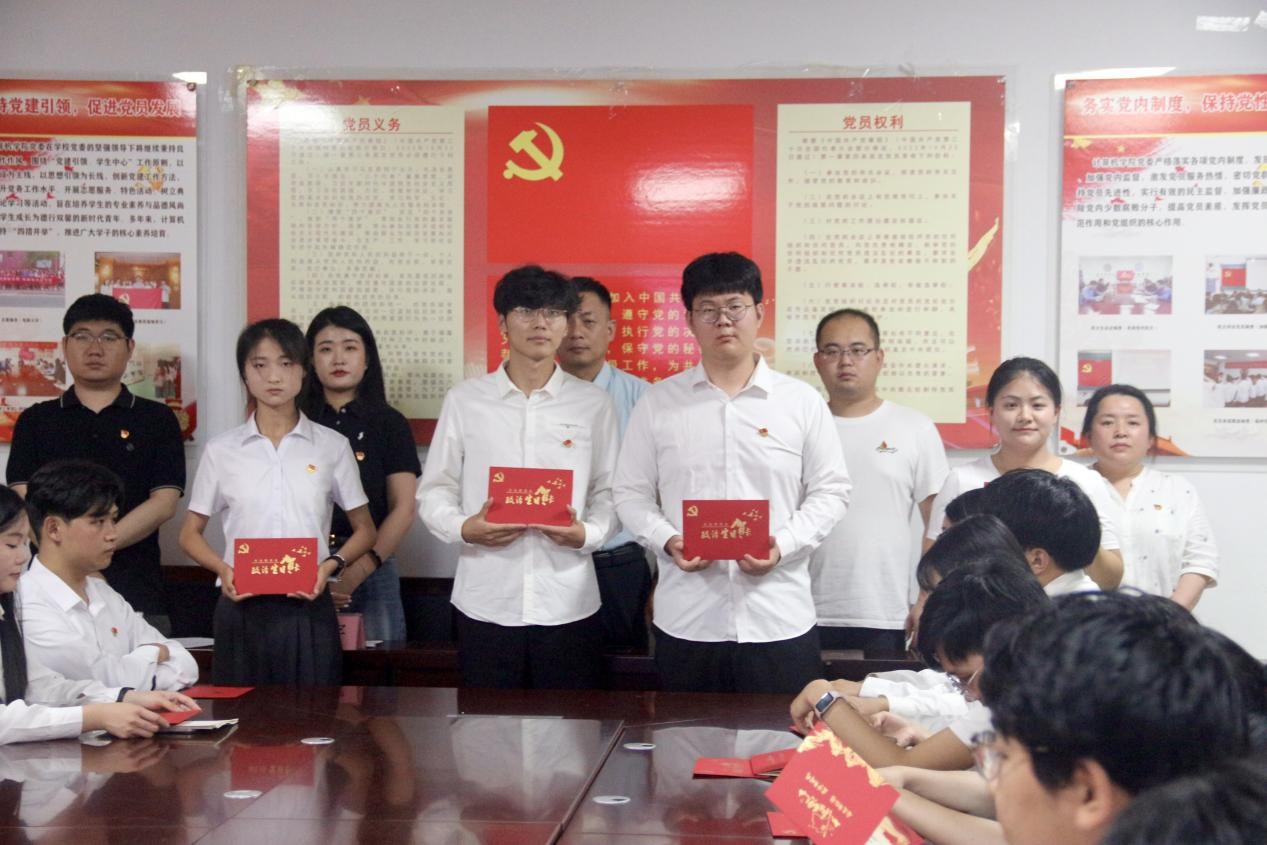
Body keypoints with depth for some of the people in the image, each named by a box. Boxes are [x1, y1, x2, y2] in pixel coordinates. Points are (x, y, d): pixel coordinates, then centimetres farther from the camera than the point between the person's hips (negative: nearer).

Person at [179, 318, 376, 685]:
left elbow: (364, 529, 12)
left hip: (309, 608, 0)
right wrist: (223, 569, -9)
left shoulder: (333, 446, 4)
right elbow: (190, 534, 12)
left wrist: (331, 565, -9)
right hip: (242, 609, 1)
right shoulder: (221, 449, 5)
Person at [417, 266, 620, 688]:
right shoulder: (464, 400, 4)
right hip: (485, 604, 0)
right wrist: (463, 527, -12)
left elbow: (609, 492, 7)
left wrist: (587, 534, -13)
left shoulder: (593, 403, 5)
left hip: (568, 605, 0)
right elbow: (433, 490, 7)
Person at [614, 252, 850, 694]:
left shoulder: (802, 401, 3)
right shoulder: (658, 402, 5)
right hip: (686, 623, 1)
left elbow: (830, 492, 4)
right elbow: (632, 494, 8)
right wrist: (667, 541, -11)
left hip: (779, 621, 0)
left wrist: (783, 545, -12)